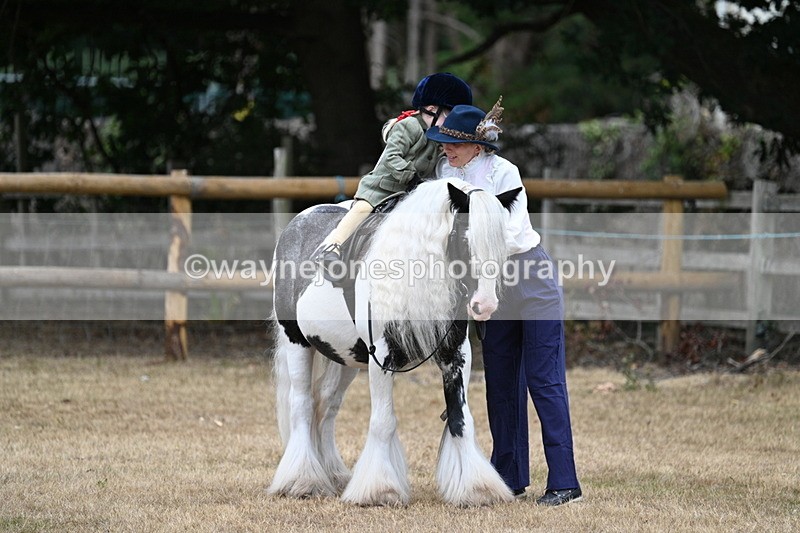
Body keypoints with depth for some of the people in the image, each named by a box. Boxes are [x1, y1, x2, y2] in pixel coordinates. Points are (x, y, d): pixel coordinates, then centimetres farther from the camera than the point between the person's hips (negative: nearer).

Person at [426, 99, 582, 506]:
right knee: (500, 383, 8)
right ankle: (510, 477, 16)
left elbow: (509, 235, -26)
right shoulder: (445, 171, 0)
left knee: (544, 380, -9)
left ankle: (564, 482, -10)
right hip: (494, 288, 7)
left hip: (533, 282, -7)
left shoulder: (503, 172, -18)